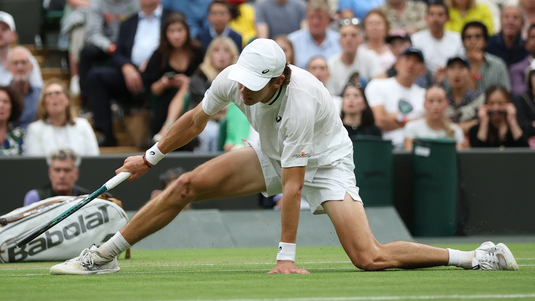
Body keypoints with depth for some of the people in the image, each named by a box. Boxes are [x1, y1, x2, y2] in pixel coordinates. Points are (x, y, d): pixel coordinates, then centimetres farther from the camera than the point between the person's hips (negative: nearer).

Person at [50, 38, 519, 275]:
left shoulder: (300, 100, -38)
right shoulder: (233, 79, -20)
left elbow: (292, 185, -37)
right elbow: (196, 119, 3)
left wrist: (286, 256, -35)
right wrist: (150, 157, 12)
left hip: (324, 163, -6)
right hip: (272, 156, 6)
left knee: (370, 259, -23)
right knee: (186, 186, -9)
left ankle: (475, 257, -14)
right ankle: (105, 256, 4)